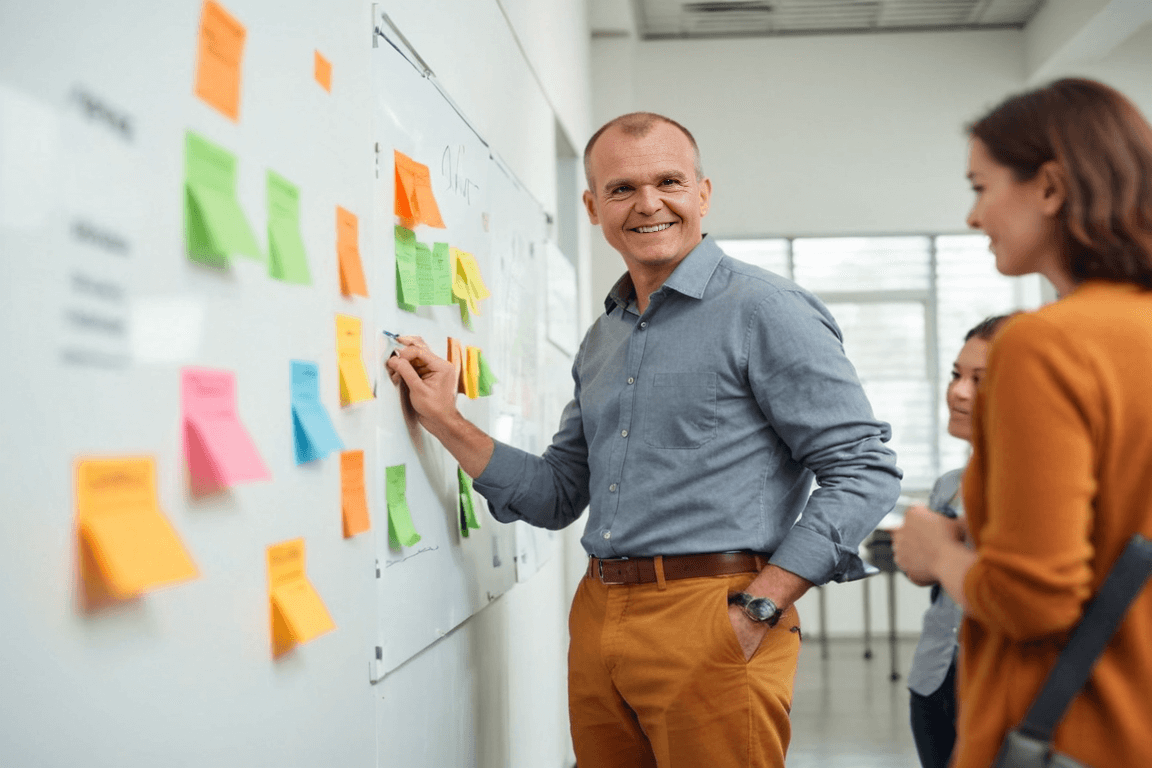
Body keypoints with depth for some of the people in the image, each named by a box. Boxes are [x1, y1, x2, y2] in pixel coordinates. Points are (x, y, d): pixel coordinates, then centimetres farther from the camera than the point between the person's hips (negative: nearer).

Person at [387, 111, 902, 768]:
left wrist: (758, 608, -16)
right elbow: (559, 495, 18)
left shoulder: (765, 309, -7)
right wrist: (447, 422, 6)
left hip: (710, 625, -7)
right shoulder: (602, 340, 16)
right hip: (598, 619, 7)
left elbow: (865, 470, -12)